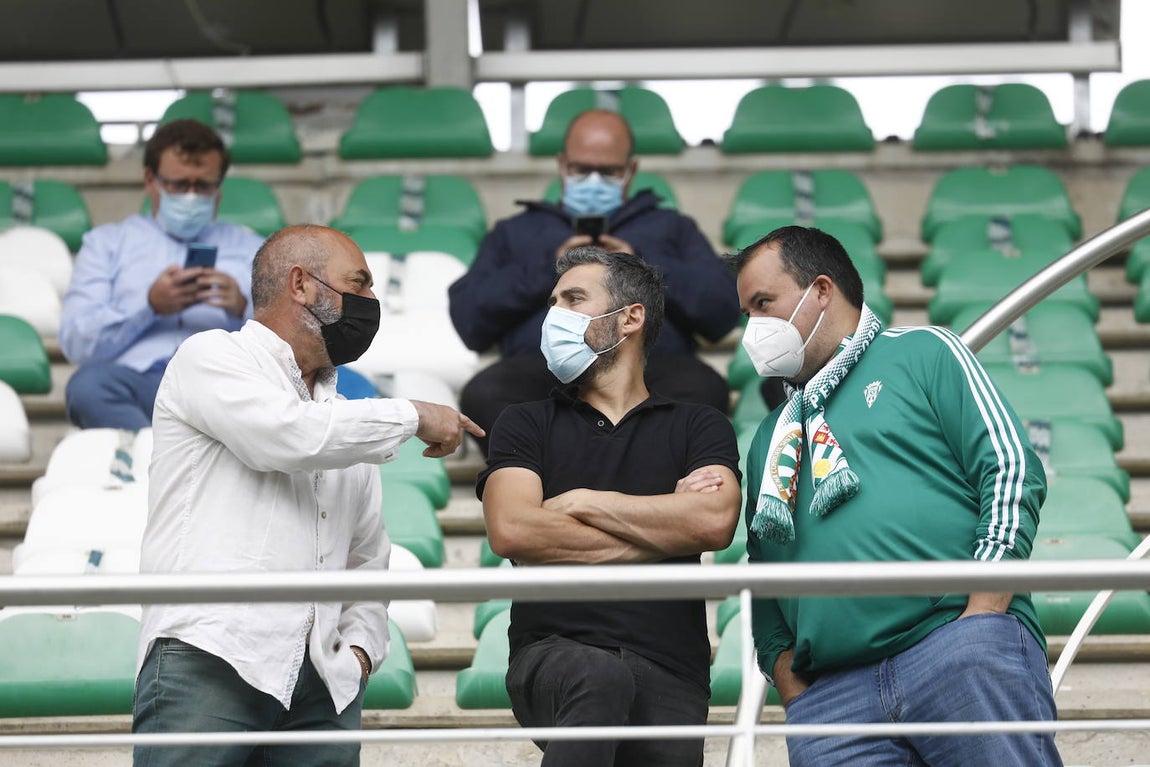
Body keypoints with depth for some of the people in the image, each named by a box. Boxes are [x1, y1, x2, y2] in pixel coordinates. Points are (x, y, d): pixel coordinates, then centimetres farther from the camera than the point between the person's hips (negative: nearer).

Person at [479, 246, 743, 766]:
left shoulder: (698, 427, 16)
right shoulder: (526, 424, 16)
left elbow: (715, 523, -6)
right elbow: (510, 532, -3)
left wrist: (581, 502, 0)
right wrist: (662, 529, 0)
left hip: (670, 679, 2)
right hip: (553, 659, -2)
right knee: (602, 676, -35)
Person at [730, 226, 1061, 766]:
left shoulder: (922, 353, 13)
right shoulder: (772, 437, 29)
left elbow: (1010, 468, 1)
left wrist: (981, 617, -10)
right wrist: (792, 689, 6)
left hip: (960, 645, -4)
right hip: (829, 696, 4)